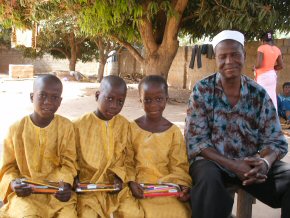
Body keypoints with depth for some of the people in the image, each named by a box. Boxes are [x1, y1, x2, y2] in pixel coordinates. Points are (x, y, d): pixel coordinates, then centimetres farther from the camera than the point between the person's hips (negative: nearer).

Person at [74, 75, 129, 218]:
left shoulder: (124, 124, 2)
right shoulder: (80, 125, -7)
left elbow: (126, 158, 8)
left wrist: (119, 176, -8)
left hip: (114, 185, 2)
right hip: (86, 185, -2)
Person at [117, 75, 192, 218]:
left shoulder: (174, 131, 3)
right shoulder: (132, 128, 2)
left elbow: (178, 166, 3)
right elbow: (127, 162, 3)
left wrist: (182, 184, -14)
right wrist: (131, 182, -14)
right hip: (138, 187, -1)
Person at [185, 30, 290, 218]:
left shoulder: (259, 94, 1)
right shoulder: (202, 91, -6)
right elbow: (195, 140, -10)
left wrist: (265, 162, -25)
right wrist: (233, 165, -23)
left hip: (251, 164, 3)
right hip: (213, 161, -3)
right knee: (209, 179, -36)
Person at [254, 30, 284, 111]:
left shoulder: (262, 48, -11)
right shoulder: (277, 49, 8)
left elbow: (259, 64, -19)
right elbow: (281, 66, 10)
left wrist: (255, 67, 2)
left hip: (263, 76, -6)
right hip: (272, 75, 7)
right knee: (272, 98, 10)